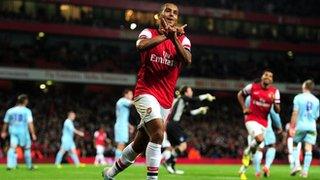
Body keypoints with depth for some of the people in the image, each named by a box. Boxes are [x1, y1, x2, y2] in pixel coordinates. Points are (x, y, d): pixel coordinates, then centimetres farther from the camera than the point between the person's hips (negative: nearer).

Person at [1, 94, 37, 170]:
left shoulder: (10, 111, 6)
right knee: (27, 148, 12)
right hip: (23, 132, -2)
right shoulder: (27, 111, -5)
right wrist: (33, 134, -11)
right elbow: (30, 123, -13)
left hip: (13, 131, 2)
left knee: (12, 147, -6)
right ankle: (29, 166, 21)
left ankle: (10, 165, -23)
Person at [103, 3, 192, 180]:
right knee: (158, 133, -25)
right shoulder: (149, 33, 3)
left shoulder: (182, 39, 9)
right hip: (146, 91, -4)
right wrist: (165, 34, -20)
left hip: (166, 99, 4)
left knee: (140, 144, 11)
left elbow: (187, 60, -12)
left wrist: (174, 38, -25)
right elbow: (141, 45, -22)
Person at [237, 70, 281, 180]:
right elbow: (240, 95, 12)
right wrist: (244, 108, 1)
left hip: (263, 121, 4)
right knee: (259, 139, -29)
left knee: (255, 146, 8)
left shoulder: (275, 92, -1)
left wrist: (274, 102, -20)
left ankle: (243, 170, 23)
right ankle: (247, 152, 1)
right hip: (251, 118, -4)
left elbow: (277, 111, 0)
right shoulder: (252, 87, -6)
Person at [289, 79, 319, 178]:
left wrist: (292, 127, -4)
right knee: (308, 149, -1)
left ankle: (295, 165, 0)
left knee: (295, 145, 14)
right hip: (312, 126, 2)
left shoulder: (298, 97, -2)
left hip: (300, 125, -2)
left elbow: (295, 113, -7)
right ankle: (305, 171, -6)